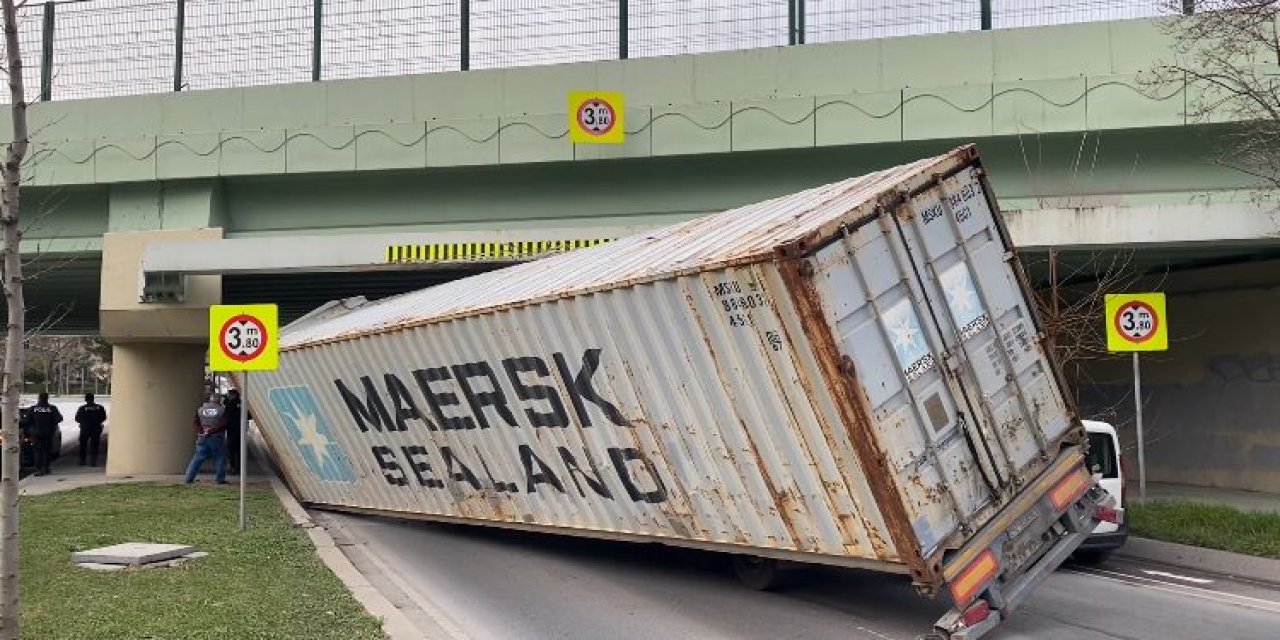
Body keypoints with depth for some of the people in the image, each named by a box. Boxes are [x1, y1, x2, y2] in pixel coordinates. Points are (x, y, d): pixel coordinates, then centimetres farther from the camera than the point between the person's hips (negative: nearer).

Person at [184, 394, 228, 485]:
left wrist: (201, 430, -7)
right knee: (219, 459, 4)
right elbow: (224, 424, -13)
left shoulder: (200, 409, 10)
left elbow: (194, 423, 3)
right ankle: (220, 479, 3)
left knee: (198, 458, 8)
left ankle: (189, 478, 7)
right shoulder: (222, 409, -2)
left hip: (202, 437, 4)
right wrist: (213, 430, -14)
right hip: (217, 437, -4)